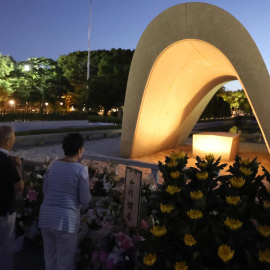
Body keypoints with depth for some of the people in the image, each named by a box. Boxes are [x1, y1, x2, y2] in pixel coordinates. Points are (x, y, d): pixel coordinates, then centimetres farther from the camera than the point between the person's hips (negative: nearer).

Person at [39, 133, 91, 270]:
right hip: (66, 219, -5)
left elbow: (45, 190, 14)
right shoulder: (80, 170, -11)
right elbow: (85, 200, -6)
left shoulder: (52, 164, 5)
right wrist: (83, 204, 15)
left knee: (49, 257, 20)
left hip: (46, 216, 6)